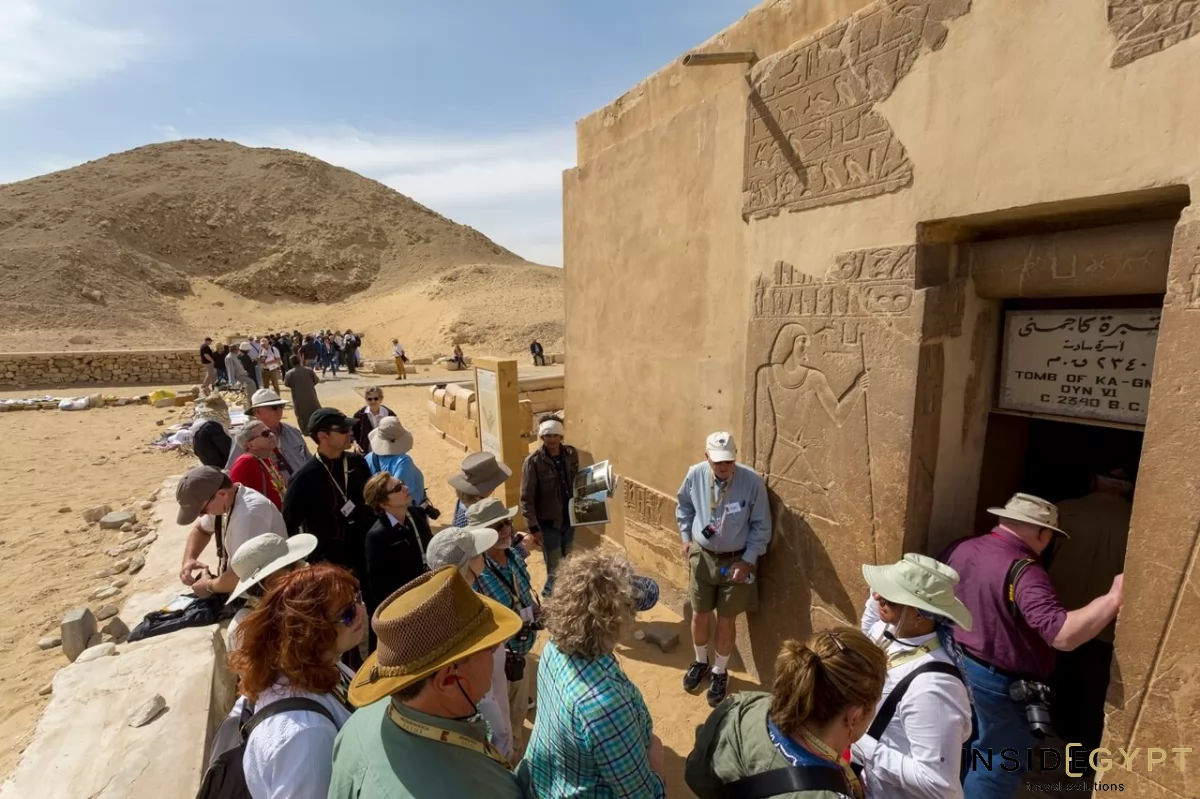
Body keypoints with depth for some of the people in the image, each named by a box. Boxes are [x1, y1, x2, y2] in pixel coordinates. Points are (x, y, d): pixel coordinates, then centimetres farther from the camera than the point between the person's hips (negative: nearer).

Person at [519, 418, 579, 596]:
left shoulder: (571, 454, -2)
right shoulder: (533, 461, -17)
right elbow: (526, 498, -14)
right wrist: (533, 526, -16)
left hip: (569, 519, 5)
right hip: (548, 522, -5)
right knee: (555, 570, 2)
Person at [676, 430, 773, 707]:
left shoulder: (752, 481, -21)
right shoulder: (695, 475, -14)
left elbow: (761, 526, -10)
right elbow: (683, 506, 7)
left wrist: (748, 560, -13)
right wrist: (686, 537, -1)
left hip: (736, 560, -2)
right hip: (702, 556, 2)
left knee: (726, 620, 12)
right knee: (700, 615, 16)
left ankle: (720, 672, 37)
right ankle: (700, 661, 45)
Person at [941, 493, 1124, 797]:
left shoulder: (959, 548, -3)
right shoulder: (1023, 571, -26)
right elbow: (1062, 635, -34)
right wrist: (1113, 598, -30)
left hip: (953, 665, 7)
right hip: (999, 684, -7)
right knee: (994, 767, 15)